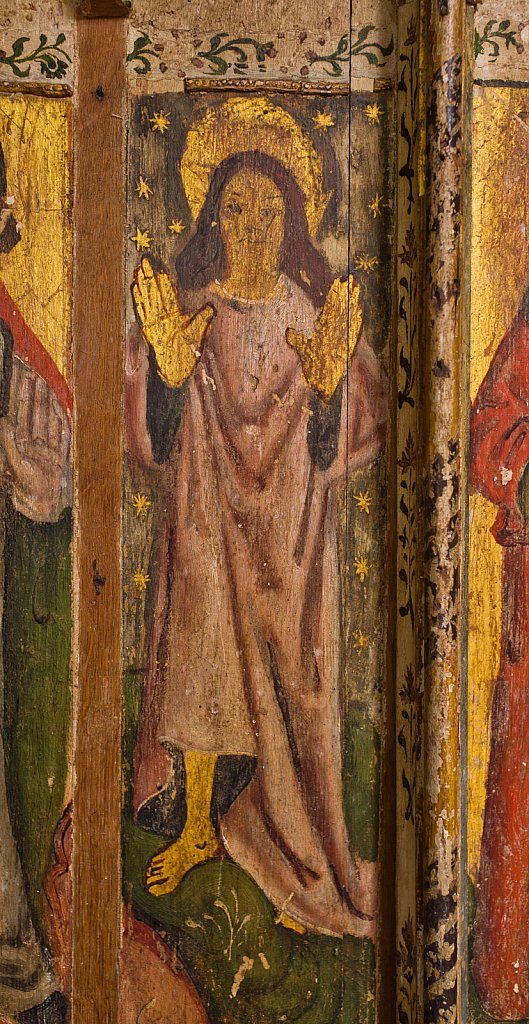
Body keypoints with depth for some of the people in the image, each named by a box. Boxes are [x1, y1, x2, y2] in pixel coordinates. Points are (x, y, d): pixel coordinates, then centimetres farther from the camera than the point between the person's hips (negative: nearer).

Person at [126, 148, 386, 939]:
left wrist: (329, 382, -24)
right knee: (200, 671, 7)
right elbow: (159, 440, -6)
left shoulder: (318, 316, -1)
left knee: (291, 680, 4)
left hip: (291, 523, 0)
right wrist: (170, 369, -23)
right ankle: (198, 827, 29)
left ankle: (297, 853, 20)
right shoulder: (184, 311, -1)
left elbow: (331, 448, -6)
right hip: (207, 519, 0)